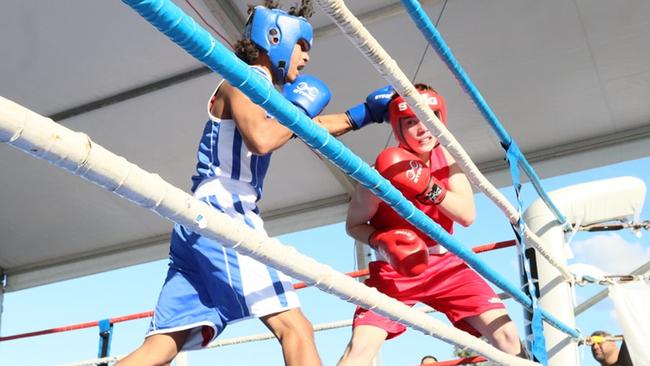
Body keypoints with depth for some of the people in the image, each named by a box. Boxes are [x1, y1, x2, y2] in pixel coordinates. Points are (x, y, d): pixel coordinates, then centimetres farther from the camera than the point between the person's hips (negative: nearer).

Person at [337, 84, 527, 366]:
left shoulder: (446, 158, -6)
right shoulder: (384, 173, -19)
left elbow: (467, 215, -14)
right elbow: (354, 225, -6)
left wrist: (429, 187, -30)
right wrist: (383, 242, -27)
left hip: (443, 263, 4)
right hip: (395, 268, -4)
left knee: (506, 334, -6)